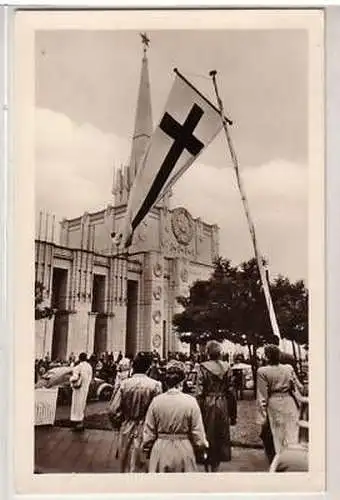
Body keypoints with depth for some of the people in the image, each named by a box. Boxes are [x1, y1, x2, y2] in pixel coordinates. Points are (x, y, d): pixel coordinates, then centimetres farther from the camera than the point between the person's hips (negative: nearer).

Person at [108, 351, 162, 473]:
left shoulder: (124, 384, -10)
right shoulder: (155, 385, -14)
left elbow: (113, 411, -8)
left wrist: (119, 426, 10)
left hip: (126, 432, 2)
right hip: (146, 432, -1)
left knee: (125, 466, 20)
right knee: (141, 467, 12)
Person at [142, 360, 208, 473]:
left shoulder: (156, 401, -7)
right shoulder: (190, 401, -11)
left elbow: (148, 433, 0)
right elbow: (198, 434, -7)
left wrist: (147, 446, 16)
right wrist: (202, 444, 12)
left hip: (160, 451, 2)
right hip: (184, 451, -1)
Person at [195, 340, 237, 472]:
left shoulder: (203, 367, -9)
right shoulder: (226, 367, -3)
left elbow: (199, 392, -12)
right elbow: (231, 392, 0)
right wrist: (233, 415, 8)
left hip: (207, 406, -2)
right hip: (223, 406, 2)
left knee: (208, 436, 11)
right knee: (221, 437, 16)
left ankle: (209, 466, 14)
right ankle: (216, 466, 24)